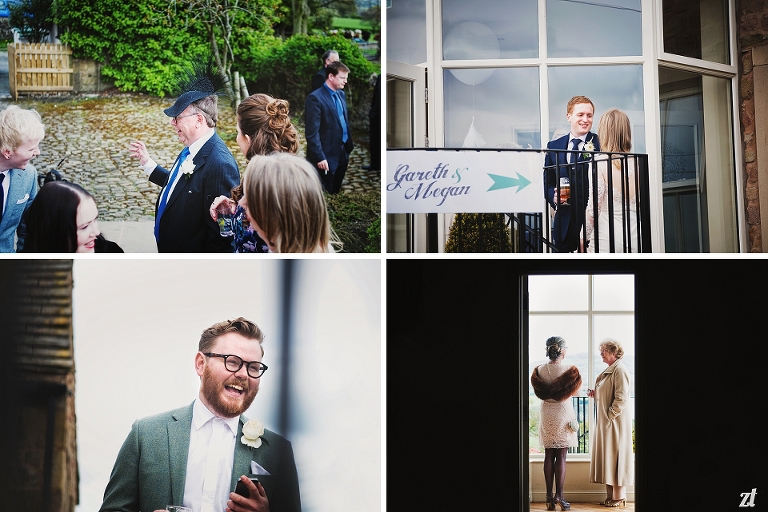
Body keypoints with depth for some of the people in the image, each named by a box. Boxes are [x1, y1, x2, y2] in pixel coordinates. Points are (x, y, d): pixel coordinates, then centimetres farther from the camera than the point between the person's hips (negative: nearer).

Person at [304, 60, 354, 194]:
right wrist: (320, 158, -21)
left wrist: (349, 146, 13)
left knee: (335, 193, 16)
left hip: (343, 153, 8)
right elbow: (312, 132, -19)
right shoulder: (315, 98, -15)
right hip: (327, 157, -8)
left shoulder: (341, 95, 12)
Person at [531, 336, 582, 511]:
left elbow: (538, 391, 2)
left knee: (549, 456, 7)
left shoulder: (539, 370, -3)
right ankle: (559, 496, -1)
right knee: (561, 457, 1)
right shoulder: (570, 371, -11)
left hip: (546, 415, 3)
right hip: (564, 414, -3)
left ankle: (549, 497, 8)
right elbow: (575, 390, -2)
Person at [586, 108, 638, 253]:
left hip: (606, 241, -5)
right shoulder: (637, 162, 4)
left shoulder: (599, 162, -10)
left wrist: (583, 239, -2)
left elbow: (593, 208, -11)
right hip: (634, 240, 5)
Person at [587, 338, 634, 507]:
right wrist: (595, 394, 7)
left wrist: (610, 416, -19)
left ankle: (620, 497, 3)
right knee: (607, 457, 10)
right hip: (604, 423, 10)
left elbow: (621, 398, -21)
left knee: (616, 456, -4)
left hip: (615, 422, -10)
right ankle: (610, 495, 16)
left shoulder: (620, 370, -14)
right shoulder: (609, 370, 16)